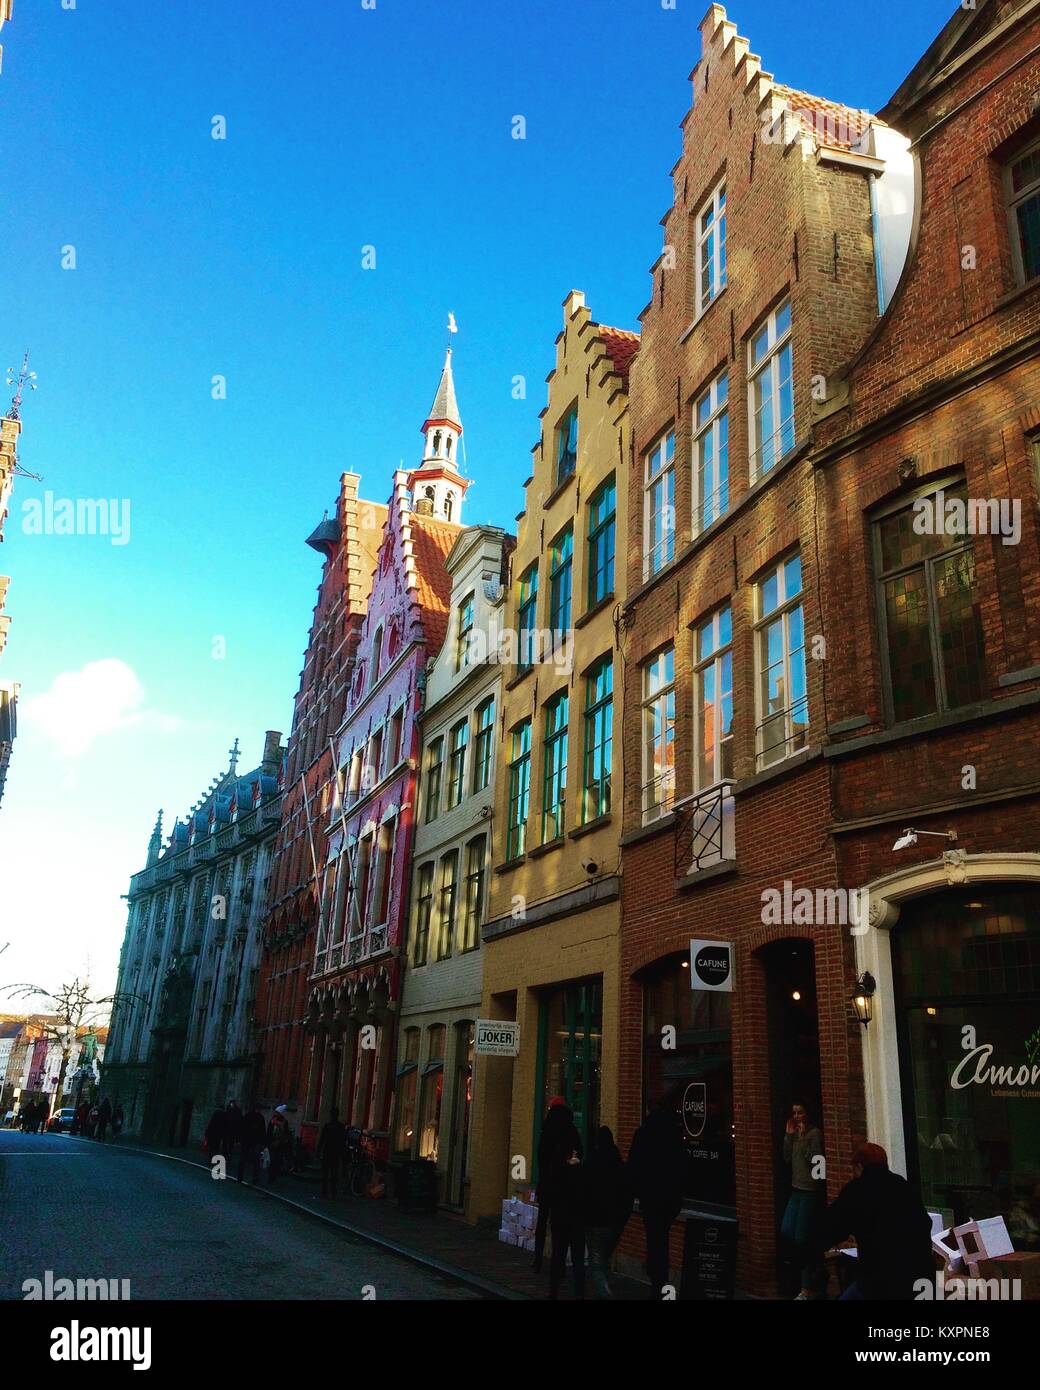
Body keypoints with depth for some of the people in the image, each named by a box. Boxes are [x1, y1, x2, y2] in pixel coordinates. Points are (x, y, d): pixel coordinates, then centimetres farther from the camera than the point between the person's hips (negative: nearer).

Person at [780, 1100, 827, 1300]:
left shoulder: (814, 1133, -10)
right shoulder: (795, 1134, 13)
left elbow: (815, 1160, -19)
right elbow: (787, 1159, 8)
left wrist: (802, 1138, -20)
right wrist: (789, 1136, 1)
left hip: (811, 1191, -8)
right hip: (796, 1188, 8)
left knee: (801, 1238, -4)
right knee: (786, 1233, 2)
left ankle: (808, 1287, 10)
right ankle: (815, 1273, 20)